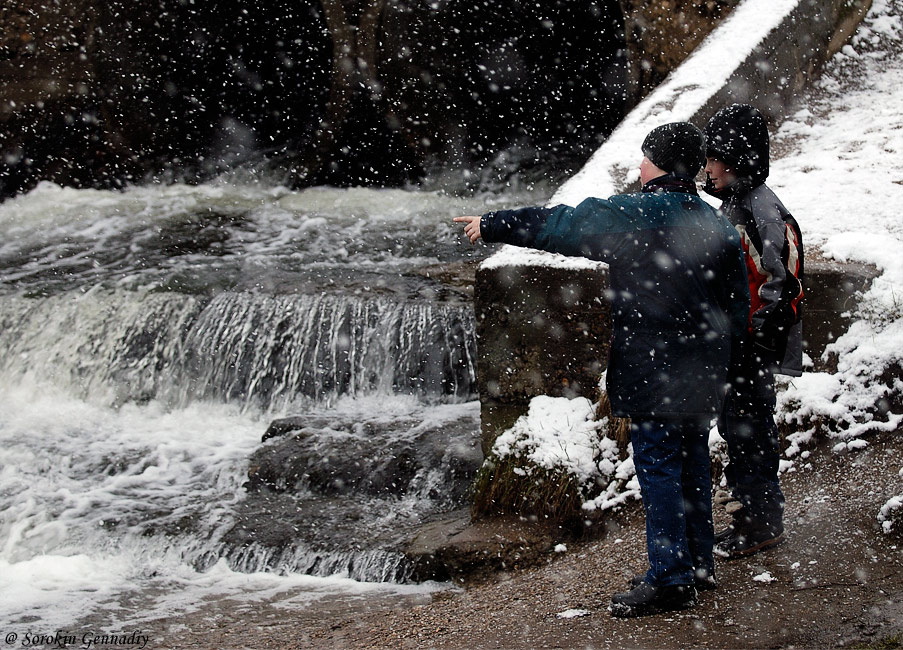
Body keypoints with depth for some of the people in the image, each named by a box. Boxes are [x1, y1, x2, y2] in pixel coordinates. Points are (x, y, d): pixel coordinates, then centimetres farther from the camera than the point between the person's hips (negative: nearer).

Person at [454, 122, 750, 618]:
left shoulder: (632, 216, -13)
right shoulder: (718, 226, 6)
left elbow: (558, 224, -3)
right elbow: (738, 306, 10)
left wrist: (492, 225, 9)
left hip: (655, 374, -7)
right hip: (703, 375, 7)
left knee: (658, 469, -2)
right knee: (692, 464, 17)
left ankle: (669, 580, 1)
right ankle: (698, 563, 27)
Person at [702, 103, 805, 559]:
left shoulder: (764, 214, -19)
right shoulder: (733, 205, 12)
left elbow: (784, 287, -22)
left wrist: (758, 350, -21)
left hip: (752, 351, -10)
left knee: (748, 431, -3)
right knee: (735, 428, 16)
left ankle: (762, 524, 8)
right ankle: (751, 511, 28)